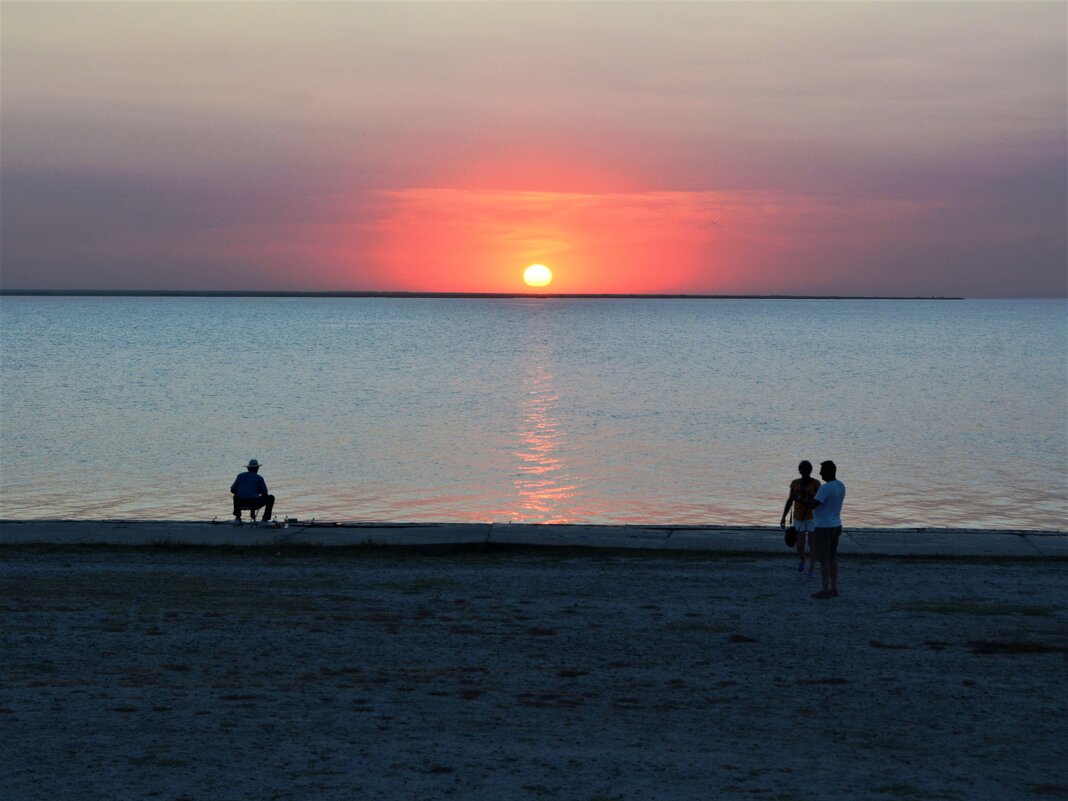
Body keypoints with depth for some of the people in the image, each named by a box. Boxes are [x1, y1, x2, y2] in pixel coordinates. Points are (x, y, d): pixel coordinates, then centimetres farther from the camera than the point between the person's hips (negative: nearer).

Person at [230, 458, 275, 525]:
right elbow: (265, 493, 9)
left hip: (241, 503, 3)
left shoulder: (240, 475, 12)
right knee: (271, 498, 20)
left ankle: (237, 518, 25)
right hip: (254, 504, -3)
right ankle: (265, 520, 10)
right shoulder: (259, 478, 4)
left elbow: (232, 490, 17)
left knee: (236, 496, 39)